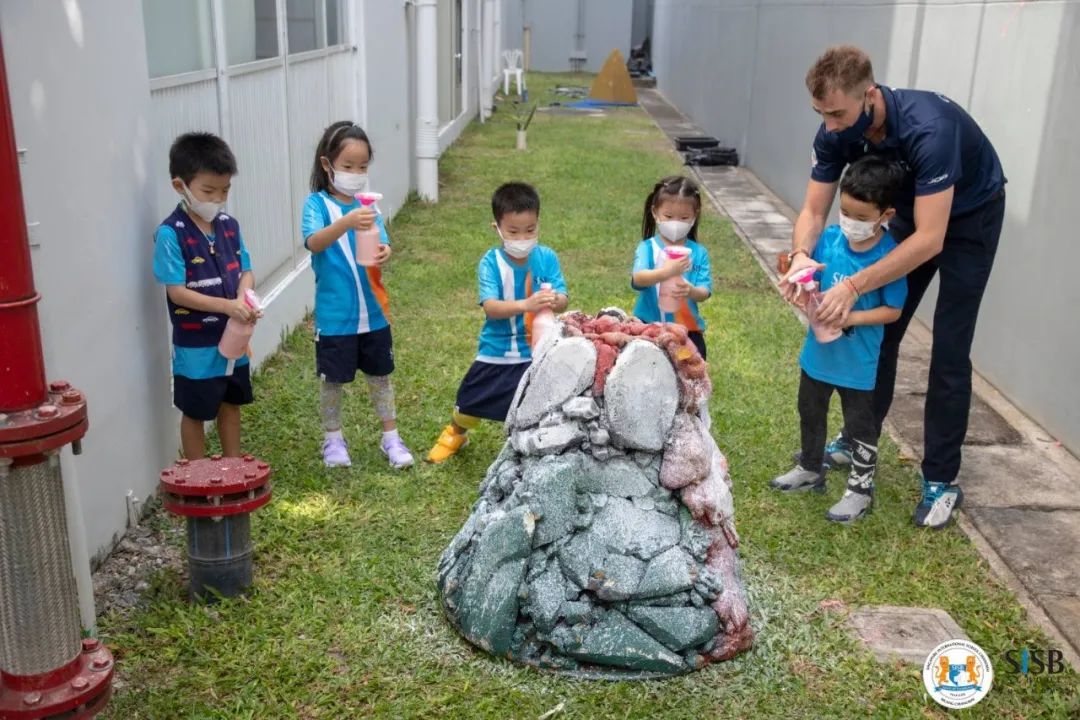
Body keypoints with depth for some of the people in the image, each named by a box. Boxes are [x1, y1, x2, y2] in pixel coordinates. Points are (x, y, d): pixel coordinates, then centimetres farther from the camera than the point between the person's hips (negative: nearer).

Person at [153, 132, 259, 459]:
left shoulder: (229, 226, 1)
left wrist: (244, 299, -17)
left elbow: (245, 271, 6)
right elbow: (177, 292, -21)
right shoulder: (171, 234, -18)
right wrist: (228, 306, -28)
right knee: (195, 413, 11)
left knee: (231, 405, 21)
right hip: (196, 347, -6)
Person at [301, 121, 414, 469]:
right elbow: (314, 243, -27)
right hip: (334, 315, -4)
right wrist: (347, 222, -45)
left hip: (373, 312, 4)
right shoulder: (317, 203, -9)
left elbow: (380, 245, -3)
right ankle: (333, 439, 29)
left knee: (379, 375, 14)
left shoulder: (367, 205, 3)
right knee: (333, 379, 10)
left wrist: (384, 254, -28)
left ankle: (391, 437, 28)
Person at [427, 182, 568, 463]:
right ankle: (455, 434, 50)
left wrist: (554, 301, -40)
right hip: (496, 353, 0)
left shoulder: (547, 258, -10)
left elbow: (562, 300, -15)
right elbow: (490, 307, -28)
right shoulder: (490, 262, -16)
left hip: (537, 352, 0)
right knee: (470, 405, 17)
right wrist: (526, 304, -45)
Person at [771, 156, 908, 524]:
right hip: (818, 351, 6)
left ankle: (861, 489, 27)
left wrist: (852, 318, -26)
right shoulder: (829, 239, -9)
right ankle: (811, 469, 44)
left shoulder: (890, 255, -21)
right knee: (810, 414, 22)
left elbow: (893, 310, -16)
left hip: (858, 360, -5)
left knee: (859, 425, 11)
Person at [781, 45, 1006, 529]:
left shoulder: (928, 128, -40)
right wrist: (801, 256, -37)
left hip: (969, 217, -6)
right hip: (912, 210, 6)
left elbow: (930, 239, -41)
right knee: (878, 331, 8)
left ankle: (941, 481, 3)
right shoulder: (836, 132, -21)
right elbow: (814, 210, -15)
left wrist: (855, 286, -47)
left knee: (949, 351, -7)